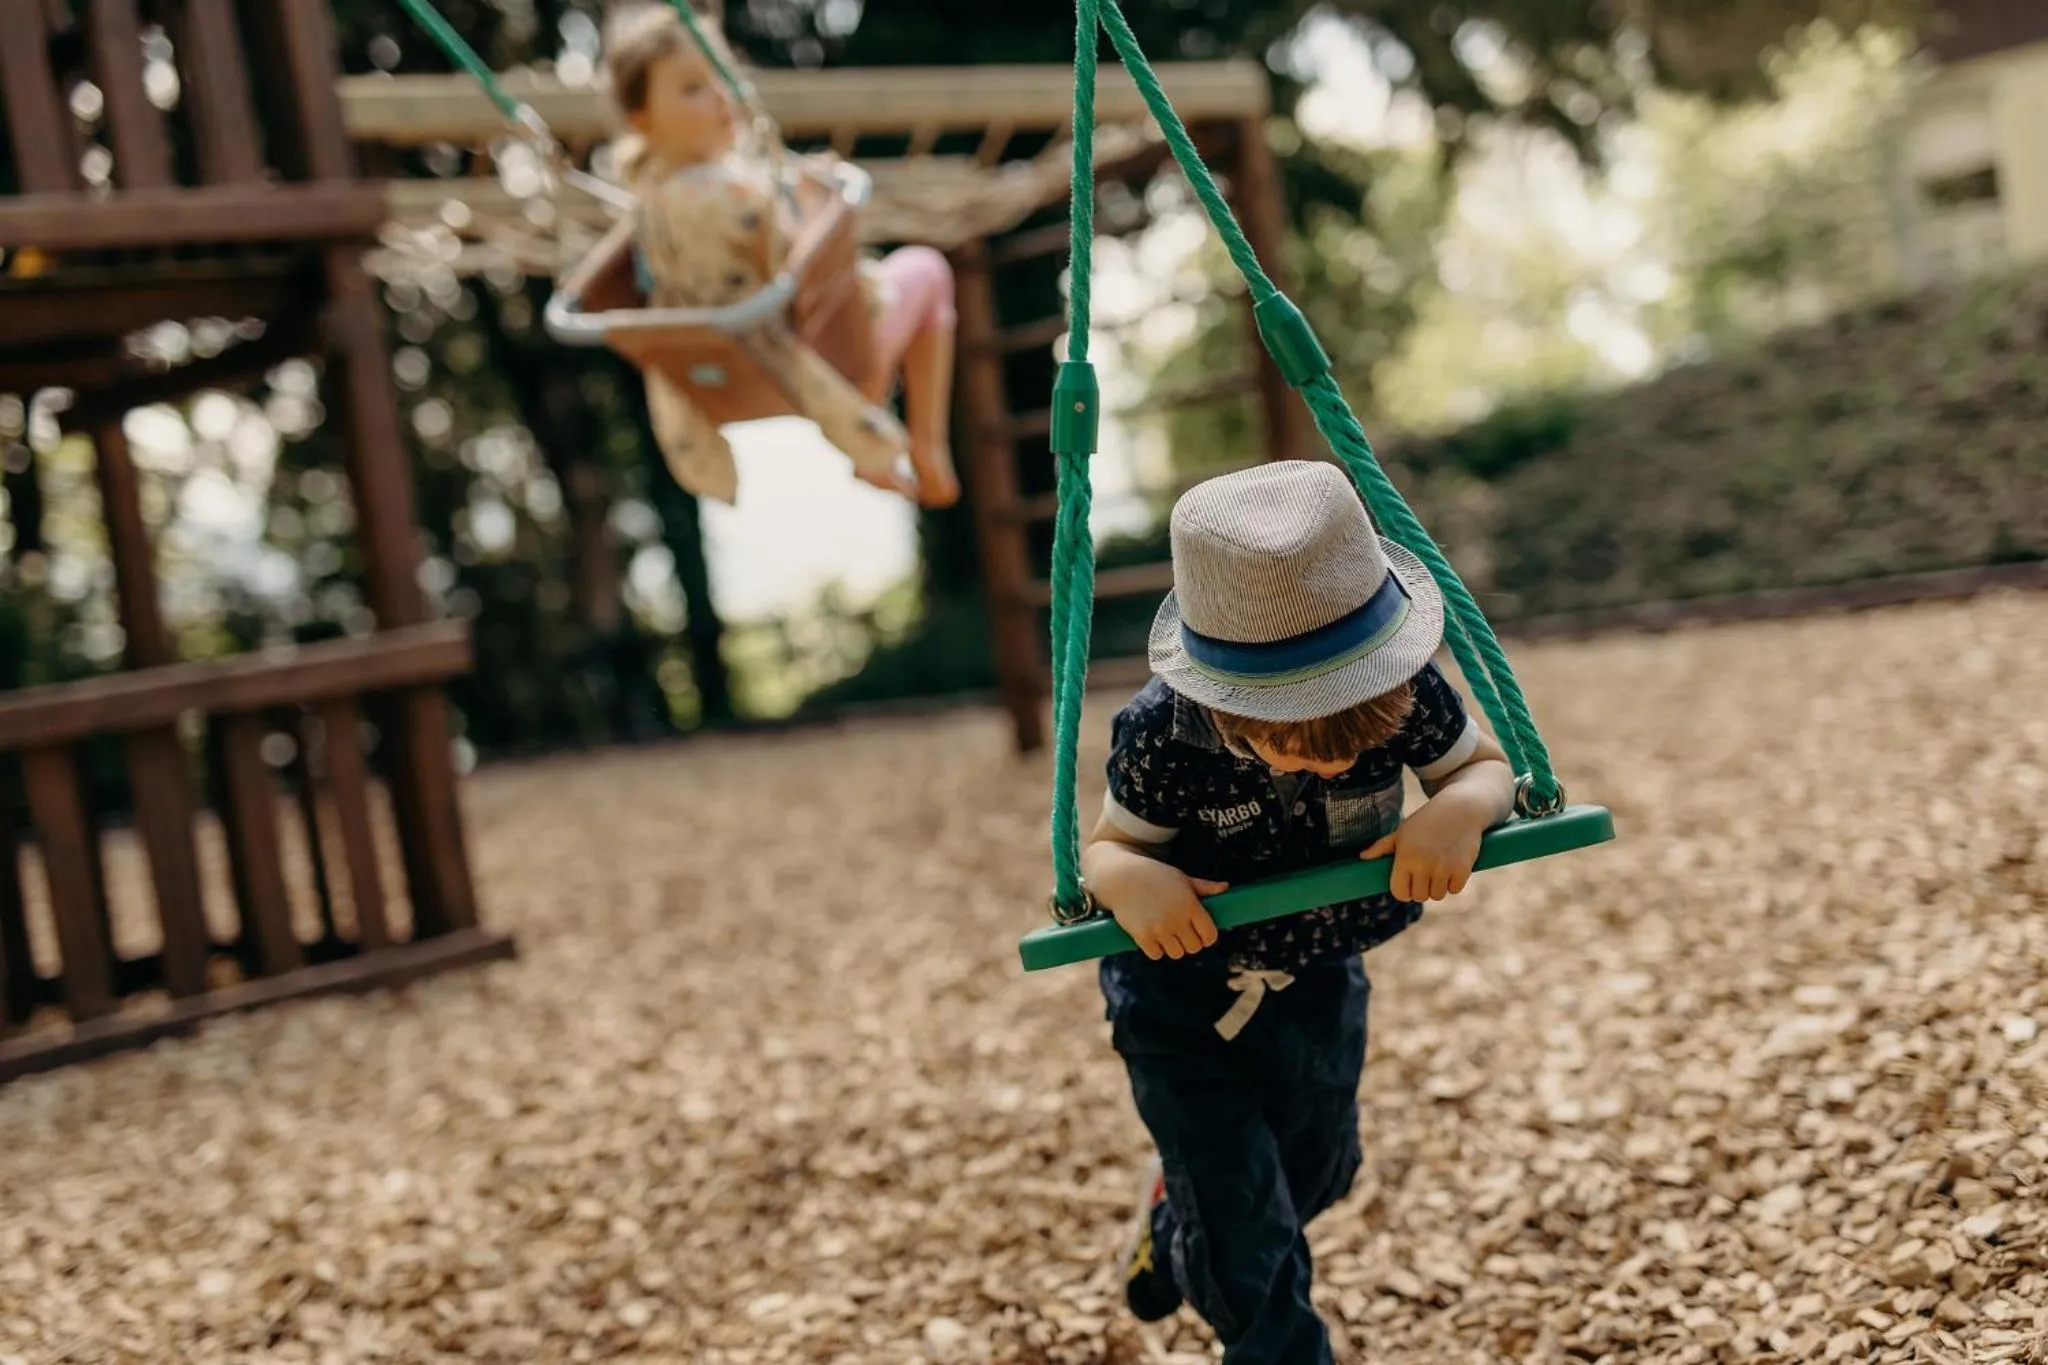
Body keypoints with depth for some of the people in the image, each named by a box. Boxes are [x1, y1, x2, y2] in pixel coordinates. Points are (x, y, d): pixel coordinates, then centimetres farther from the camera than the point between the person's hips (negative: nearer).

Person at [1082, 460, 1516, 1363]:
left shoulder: (1405, 690, -28)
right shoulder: (1163, 738, -33)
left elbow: (1487, 767, -13)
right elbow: (1106, 847, -19)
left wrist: (1460, 810, -37)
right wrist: (1131, 881, -44)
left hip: (1316, 978, 4)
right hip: (1180, 991, -4)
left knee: (1314, 1176, 26)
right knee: (1246, 1232, -2)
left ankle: (1179, 1213, 58)